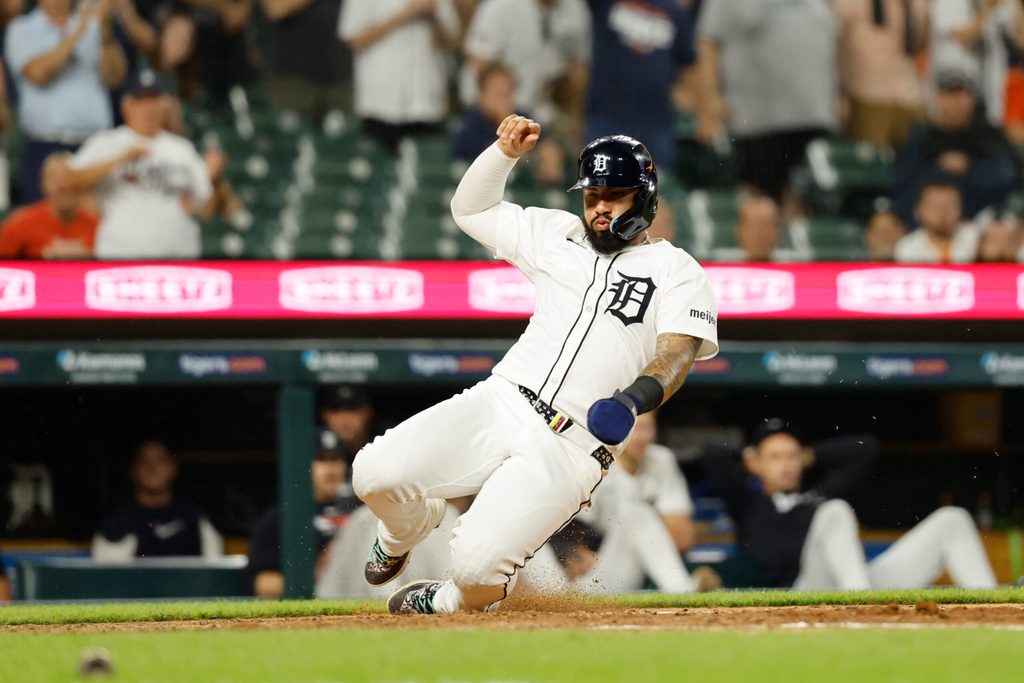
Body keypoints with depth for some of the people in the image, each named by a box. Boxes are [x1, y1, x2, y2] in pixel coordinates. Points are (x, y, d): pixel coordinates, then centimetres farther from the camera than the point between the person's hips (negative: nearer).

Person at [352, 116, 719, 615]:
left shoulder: (675, 270, 5)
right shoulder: (559, 237, 19)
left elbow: (679, 351, -11)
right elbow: (470, 209, 28)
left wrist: (640, 395, -33)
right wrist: (505, 152, 10)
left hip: (571, 447, -4)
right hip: (498, 403, 4)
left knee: (478, 565, -23)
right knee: (376, 472, -18)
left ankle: (449, 600, 17)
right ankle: (407, 528, 20)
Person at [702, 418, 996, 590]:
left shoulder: (822, 494, 35)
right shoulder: (748, 505, 21)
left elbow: (866, 447, 38)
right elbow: (716, 462, 6)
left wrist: (809, 456, 35)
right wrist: (751, 464, 27)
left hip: (870, 583, 6)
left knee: (951, 520, -1)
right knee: (835, 512, -34)